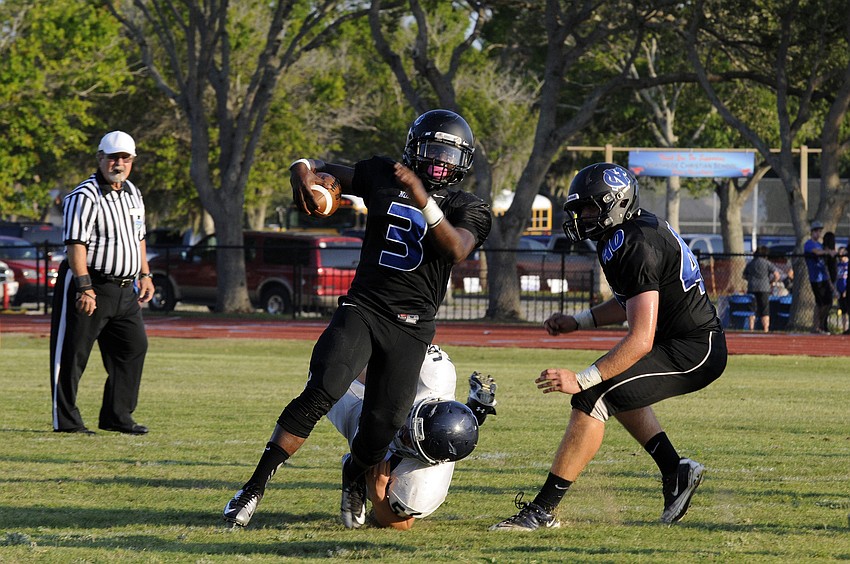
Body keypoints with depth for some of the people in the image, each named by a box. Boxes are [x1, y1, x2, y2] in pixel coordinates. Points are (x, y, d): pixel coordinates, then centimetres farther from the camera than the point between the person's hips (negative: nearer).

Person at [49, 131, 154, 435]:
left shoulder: (133, 194, 13)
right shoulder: (85, 197, -15)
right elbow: (76, 244, -20)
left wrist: (144, 275, 18)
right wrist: (85, 287, -25)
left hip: (124, 290, 8)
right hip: (91, 285, -8)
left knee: (134, 347, 8)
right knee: (72, 353, -3)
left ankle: (117, 416, 16)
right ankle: (65, 420, 2)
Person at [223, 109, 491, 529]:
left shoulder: (468, 210, 6)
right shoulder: (383, 178, 10)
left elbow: (457, 250, -15)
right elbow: (326, 170, 18)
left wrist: (423, 201, -27)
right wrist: (303, 169, -6)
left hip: (411, 327, 0)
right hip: (362, 309, 0)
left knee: (383, 425, -4)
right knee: (322, 392, -22)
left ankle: (355, 477, 34)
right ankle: (254, 488, -19)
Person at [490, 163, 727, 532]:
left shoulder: (636, 248, -23)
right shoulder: (637, 230, 9)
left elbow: (640, 341, -28)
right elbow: (632, 304, 23)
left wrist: (581, 380, -28)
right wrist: (578, 322, 12)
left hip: (692, 352, -11)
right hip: (696, 341, 11)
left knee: (591, 399, -18)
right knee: (615, 389, 31)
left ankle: (541, 511, -19)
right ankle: (676, 472, 25)